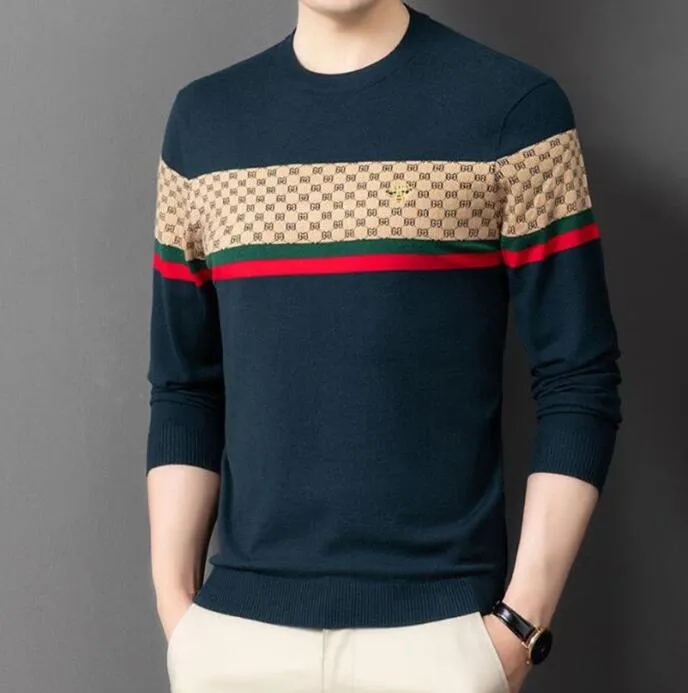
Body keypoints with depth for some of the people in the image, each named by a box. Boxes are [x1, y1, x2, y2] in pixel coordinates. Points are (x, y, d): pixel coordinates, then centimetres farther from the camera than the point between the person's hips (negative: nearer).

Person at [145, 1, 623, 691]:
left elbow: (579, 383, -5)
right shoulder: (201, 119, 5)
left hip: (437, 626, -2)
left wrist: (522, 622, -10)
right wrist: (174, 603, 1)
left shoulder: (514, 103, -4)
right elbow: (184, 390, 8)